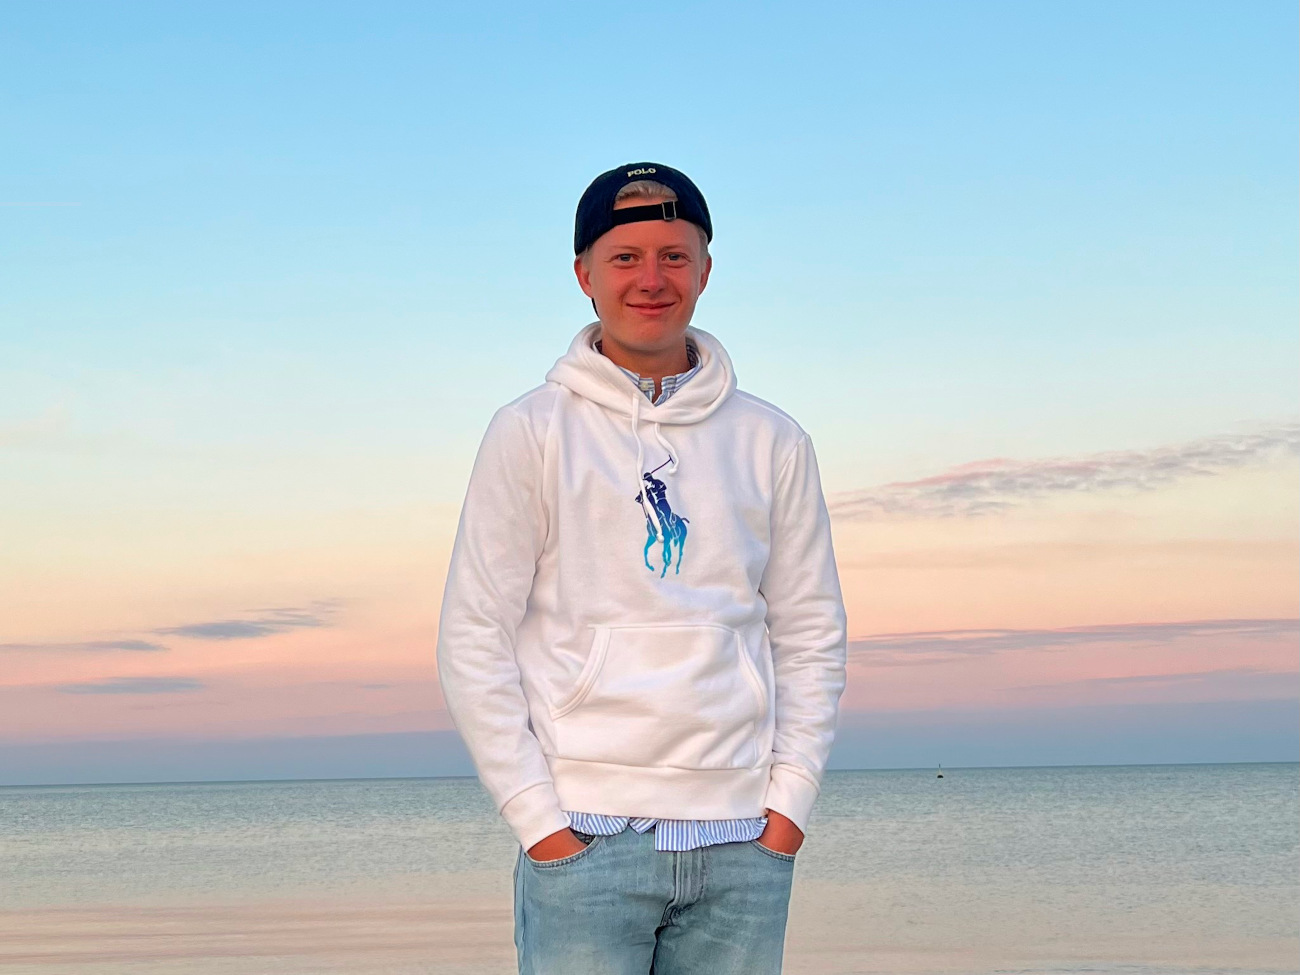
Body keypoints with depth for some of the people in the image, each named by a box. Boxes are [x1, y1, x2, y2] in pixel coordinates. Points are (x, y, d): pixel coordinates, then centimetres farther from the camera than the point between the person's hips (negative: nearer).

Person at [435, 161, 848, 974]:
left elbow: (811, 636, 12)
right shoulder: (531, 433, 2)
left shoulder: (772, 442, 11)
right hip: (585, 837, -3)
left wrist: (789, 801, 1)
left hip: (742, 846, 3)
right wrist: (539, 817, -8)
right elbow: (475, 642, -1)